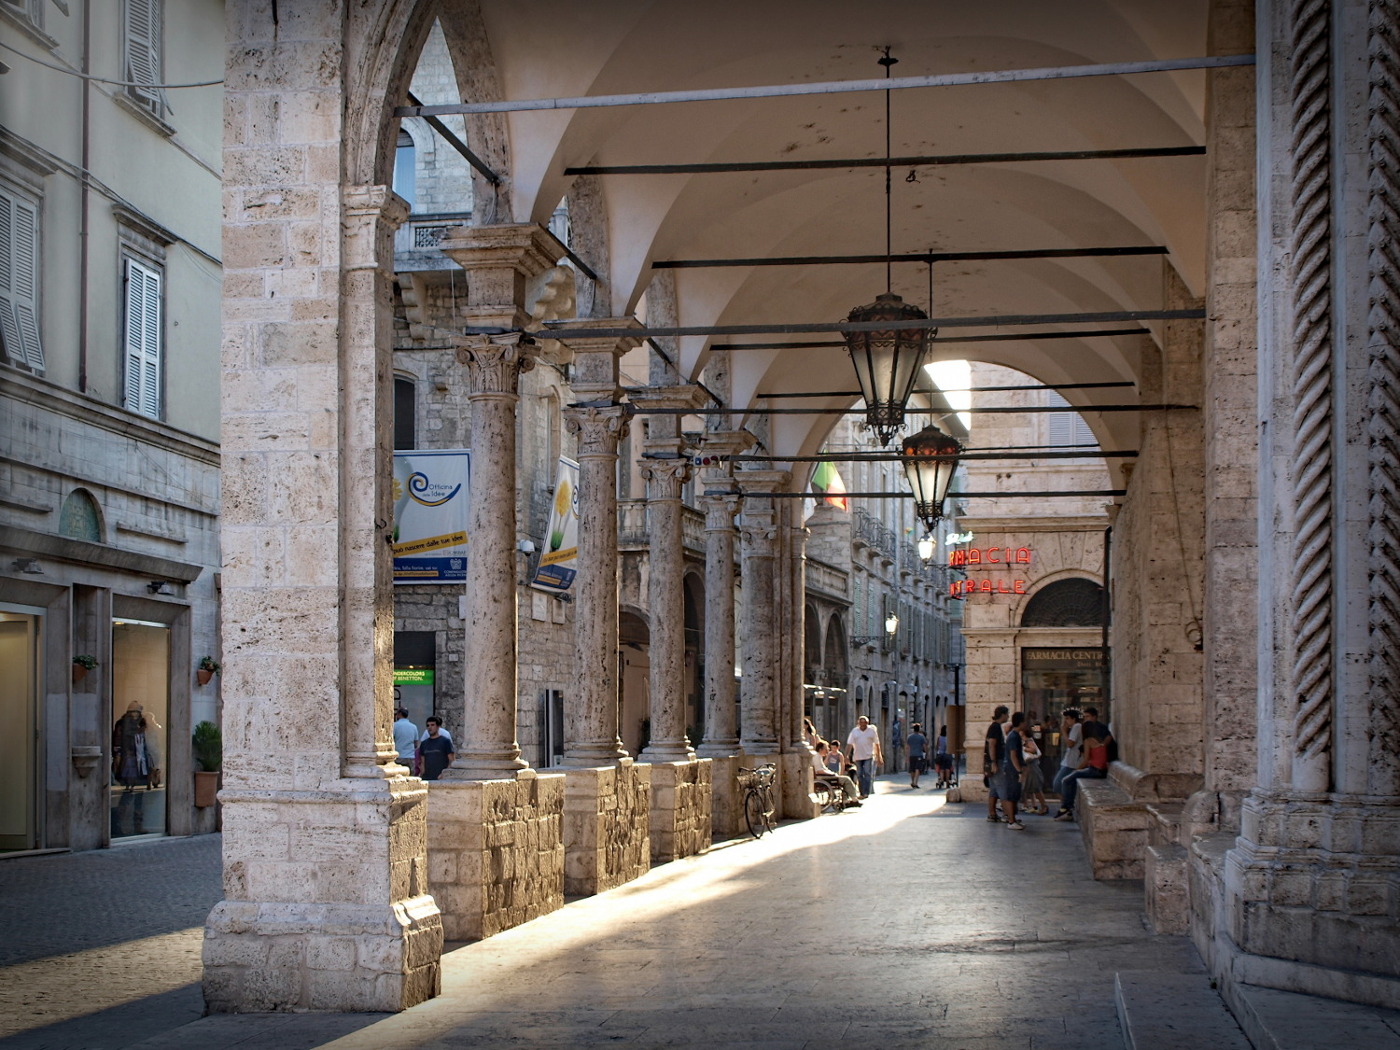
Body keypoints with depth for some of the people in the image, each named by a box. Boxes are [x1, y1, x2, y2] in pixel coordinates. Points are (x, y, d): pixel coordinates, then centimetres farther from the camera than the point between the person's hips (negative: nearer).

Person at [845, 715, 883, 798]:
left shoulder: (872, 730, 2)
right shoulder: (854, 731, 5)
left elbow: (876, 744, 5)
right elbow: (849, 744, 1)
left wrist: (879, 757, 4)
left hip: (868, 756, -2)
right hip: (858, 757, 2)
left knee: (867, 774, -10)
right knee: (860, 775, 5)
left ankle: (866, 793, -11)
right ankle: (862, 793, 12)